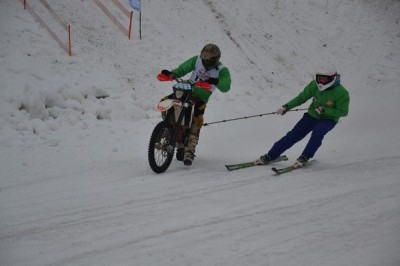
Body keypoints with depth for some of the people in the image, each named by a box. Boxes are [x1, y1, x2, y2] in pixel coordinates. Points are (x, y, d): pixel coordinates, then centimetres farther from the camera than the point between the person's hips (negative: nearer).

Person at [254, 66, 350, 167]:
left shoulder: (342, 93, -23)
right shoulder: (314, 85, -11)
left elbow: (343, 112, -18)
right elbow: (302, 97, 1)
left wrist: (324, 110, -26)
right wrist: (286, 107, -5)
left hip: (328, 120, -4)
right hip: (312, 116, 4)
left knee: (318, 131, -35)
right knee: (294, 134, -7)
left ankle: (304, 157, -23)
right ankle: (270, 156, -1)